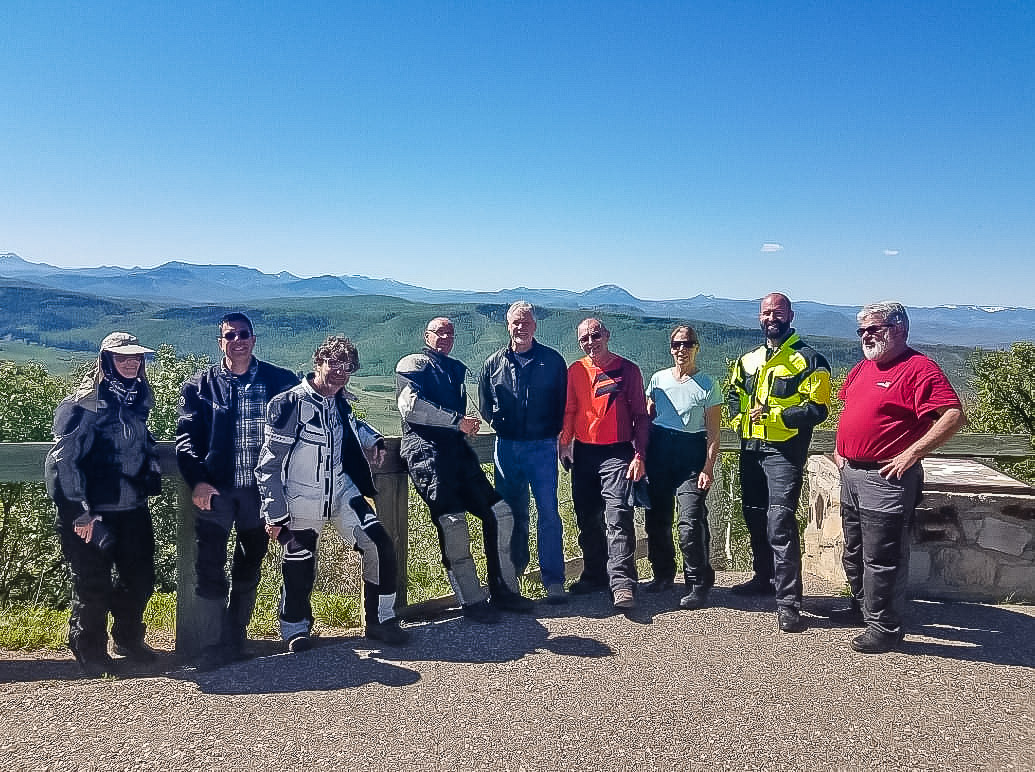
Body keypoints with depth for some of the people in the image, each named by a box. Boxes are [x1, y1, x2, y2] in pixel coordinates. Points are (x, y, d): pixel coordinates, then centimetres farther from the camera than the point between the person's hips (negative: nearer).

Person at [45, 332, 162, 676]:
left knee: (140, 580, 13)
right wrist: (77, 513, -17)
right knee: (93, 586, 5)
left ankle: (128, 639, 34)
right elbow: (63, 460, -15)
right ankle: (90, 651, 25)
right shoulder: (83, 404, -12)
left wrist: (150, 480, 11)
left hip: (133, 510, 6)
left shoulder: (137, 400, 9)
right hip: (94, 513, -6)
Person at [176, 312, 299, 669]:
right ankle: (214, 646, 10)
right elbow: (186, 437, -2)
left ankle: (236, 638, 29)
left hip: (260, 488, 2)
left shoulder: (279, 381, 3)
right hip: (215, 490, -1)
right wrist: (197, 480, -17)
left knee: (249, 567, 13)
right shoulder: (199, 386, 3)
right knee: (209, 567, -3)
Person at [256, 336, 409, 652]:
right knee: (300, 567, 4)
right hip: (302, 500, -5)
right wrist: (275, 514, -12)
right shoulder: (289, 403, -15)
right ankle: (295, 628, 31)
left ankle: (380, 620, 11)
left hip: (341, 490, 6)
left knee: (381, 547, -5)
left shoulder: (339, 401, 5)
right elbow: (269, 463, -12)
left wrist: (373, 439, 11)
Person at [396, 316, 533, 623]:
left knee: (500, 512, 0)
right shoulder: (412, 363, 4)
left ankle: (504, 591, 11)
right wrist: (457, 421, -11)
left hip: (457, 448, 7)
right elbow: (410, 406, -12)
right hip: (426, 450, -7)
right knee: (453, 520, -21)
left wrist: (469, 423, 11)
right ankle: (472, 601, -9)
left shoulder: (457, 368, 26)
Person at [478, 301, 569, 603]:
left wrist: (556, 432, 0)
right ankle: (514, 570, 24)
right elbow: (484, 401, 18)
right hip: (507, 447, 2)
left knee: (548, 513, -6)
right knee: (512, 512, 10)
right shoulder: (495, 362, 9)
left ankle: (553, 581, -2)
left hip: (542, 446, -2)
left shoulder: (552, 360, 3)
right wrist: (501, 425, 7)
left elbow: (564, 401, 7)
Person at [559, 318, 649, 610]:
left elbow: (641, 416, 0)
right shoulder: (575, 371, 8)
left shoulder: (628, 369, 0)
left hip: (617, 454, -4)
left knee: (618, 517, -14)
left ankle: (622, 584, -15)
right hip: (584, 453, 4)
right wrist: (564, 444, 3)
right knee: (587, 519, 10)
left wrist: (639, 455, -7)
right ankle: (594, 576, 23)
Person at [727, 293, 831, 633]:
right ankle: (765, 577, 34)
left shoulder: (808, 360, -6)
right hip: (751, 449, 7)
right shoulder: (748, 360, 15)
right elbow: (735, 393, 29)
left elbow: (817, 409, -14)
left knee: (780, 523, -15)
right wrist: (740, 418, 10)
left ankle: (788, 601, -12)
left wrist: (773, 414, -19)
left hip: (784, 452, -7)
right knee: (755, 516, 16)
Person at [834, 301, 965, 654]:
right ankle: (861, 609, 37)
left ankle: (885, 627, 10)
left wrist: (911, 454, -23)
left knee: (882, 559, -3)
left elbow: (954, 416, -22)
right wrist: (841, 447, 19)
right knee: (854, 552, 20)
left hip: (887, 478, -9)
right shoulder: (862, 368, 13)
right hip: (851, 473, 9)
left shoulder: (918, 368, -13)